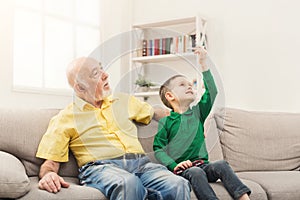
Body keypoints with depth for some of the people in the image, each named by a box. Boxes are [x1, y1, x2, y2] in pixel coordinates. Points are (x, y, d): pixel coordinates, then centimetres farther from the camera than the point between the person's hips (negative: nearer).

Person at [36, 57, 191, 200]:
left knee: (178, 186, -28)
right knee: (128, 183, -39)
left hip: (140, 163, 4)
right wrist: (48, 175, -16)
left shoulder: (124, 101, 24)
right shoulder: (64, 119, 11)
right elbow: (50, 162, 7)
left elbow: (155, 115, 37)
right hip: (99, 168, -3)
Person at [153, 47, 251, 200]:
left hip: (202, 164, 4)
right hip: (181, 168, -4)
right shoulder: (166, 122, 6)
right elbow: (158, 149, 1)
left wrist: (203, 64, 4)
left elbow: (211, 92, 8)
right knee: (195, 172, -34)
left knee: (221, 165, -24)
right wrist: (174, 166, -15)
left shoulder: (197, 113, 18)